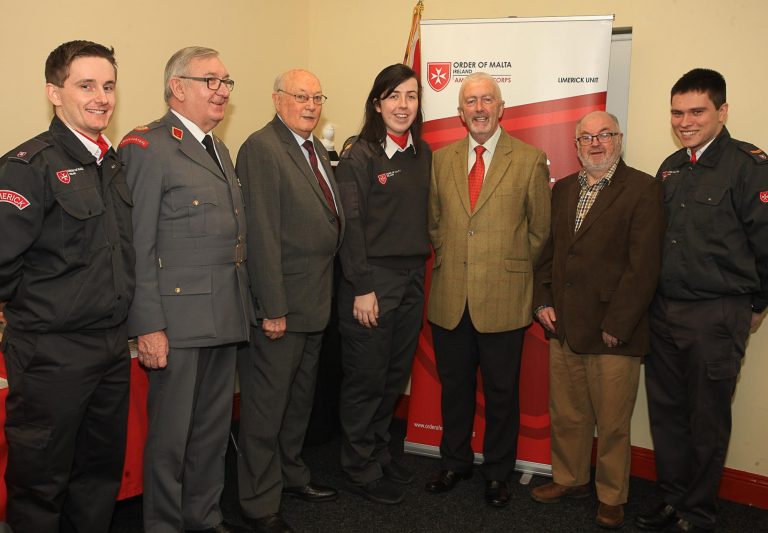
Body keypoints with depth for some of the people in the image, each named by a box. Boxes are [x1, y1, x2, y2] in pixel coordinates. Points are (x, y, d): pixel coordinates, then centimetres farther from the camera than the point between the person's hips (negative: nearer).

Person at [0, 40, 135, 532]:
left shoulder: (114, 163, 9)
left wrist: (118, 315, 10)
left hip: (113, 346, 7)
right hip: (52, 355, -6)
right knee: (41, 484, 10)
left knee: (102, 473, 19)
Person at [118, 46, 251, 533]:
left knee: (214, 429, 18)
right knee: (170, 434, 7)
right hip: (178, 319, -8)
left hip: (226, 318, 8)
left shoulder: (219, 149, 16)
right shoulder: (147, 147, -9)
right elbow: (138, 246, -13)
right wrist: (148, 326, -16)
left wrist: (245, 307, 14)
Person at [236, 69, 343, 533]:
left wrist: (327, 292, 10)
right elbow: (262, 234, -20)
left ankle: (292, 473, 40)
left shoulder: (317, 148, 13)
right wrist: (273, 308, -22)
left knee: (301, 396, 22)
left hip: (315, 302, 9)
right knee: (267, 403, 4)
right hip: (281, 305, -9)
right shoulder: (261, 149, -14)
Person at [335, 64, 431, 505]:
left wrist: (422, 267, 6)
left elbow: (424, 217, 12)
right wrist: (362, 288, -15)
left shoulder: (424, 154, 9)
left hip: (412, 278, 6)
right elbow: (351, 226, -12)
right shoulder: (359, 155, -9)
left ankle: (381, 454, 34)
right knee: (366, 378, 6)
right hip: (372, 278, -6)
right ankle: (361, 468, 23)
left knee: (396, 376, 15)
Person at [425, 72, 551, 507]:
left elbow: (541, 230, 3)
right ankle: (455, 463, 34)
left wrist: (513, 271, 2)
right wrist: (448, 260, 7)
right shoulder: (441, 159, 9)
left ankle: (497, 473, 28)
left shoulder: (530, 160, 0)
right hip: (449, 297, 3)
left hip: (503, 300, -3)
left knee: (501, 391, 9)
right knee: (454, 386, 15)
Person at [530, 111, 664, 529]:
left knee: (612, 423, 7)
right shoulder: (562, 189, 13)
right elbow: (547, 249, 17)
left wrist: (615, 326, -15)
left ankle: (612, 498, 26)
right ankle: (570, 479, 36)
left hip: (612, 331, -5)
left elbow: (643, 266, -13)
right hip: (563, 326, 6)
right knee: (565, 413, 16)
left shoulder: (643, 189, -7)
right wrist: (543, 301, 4)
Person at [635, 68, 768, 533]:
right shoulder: (671, 168, 11)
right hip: (664, 310, 6)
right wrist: (656, 299, 12)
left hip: (717, 316, -6)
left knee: (707, 420, 8)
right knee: (666, 411, 14)